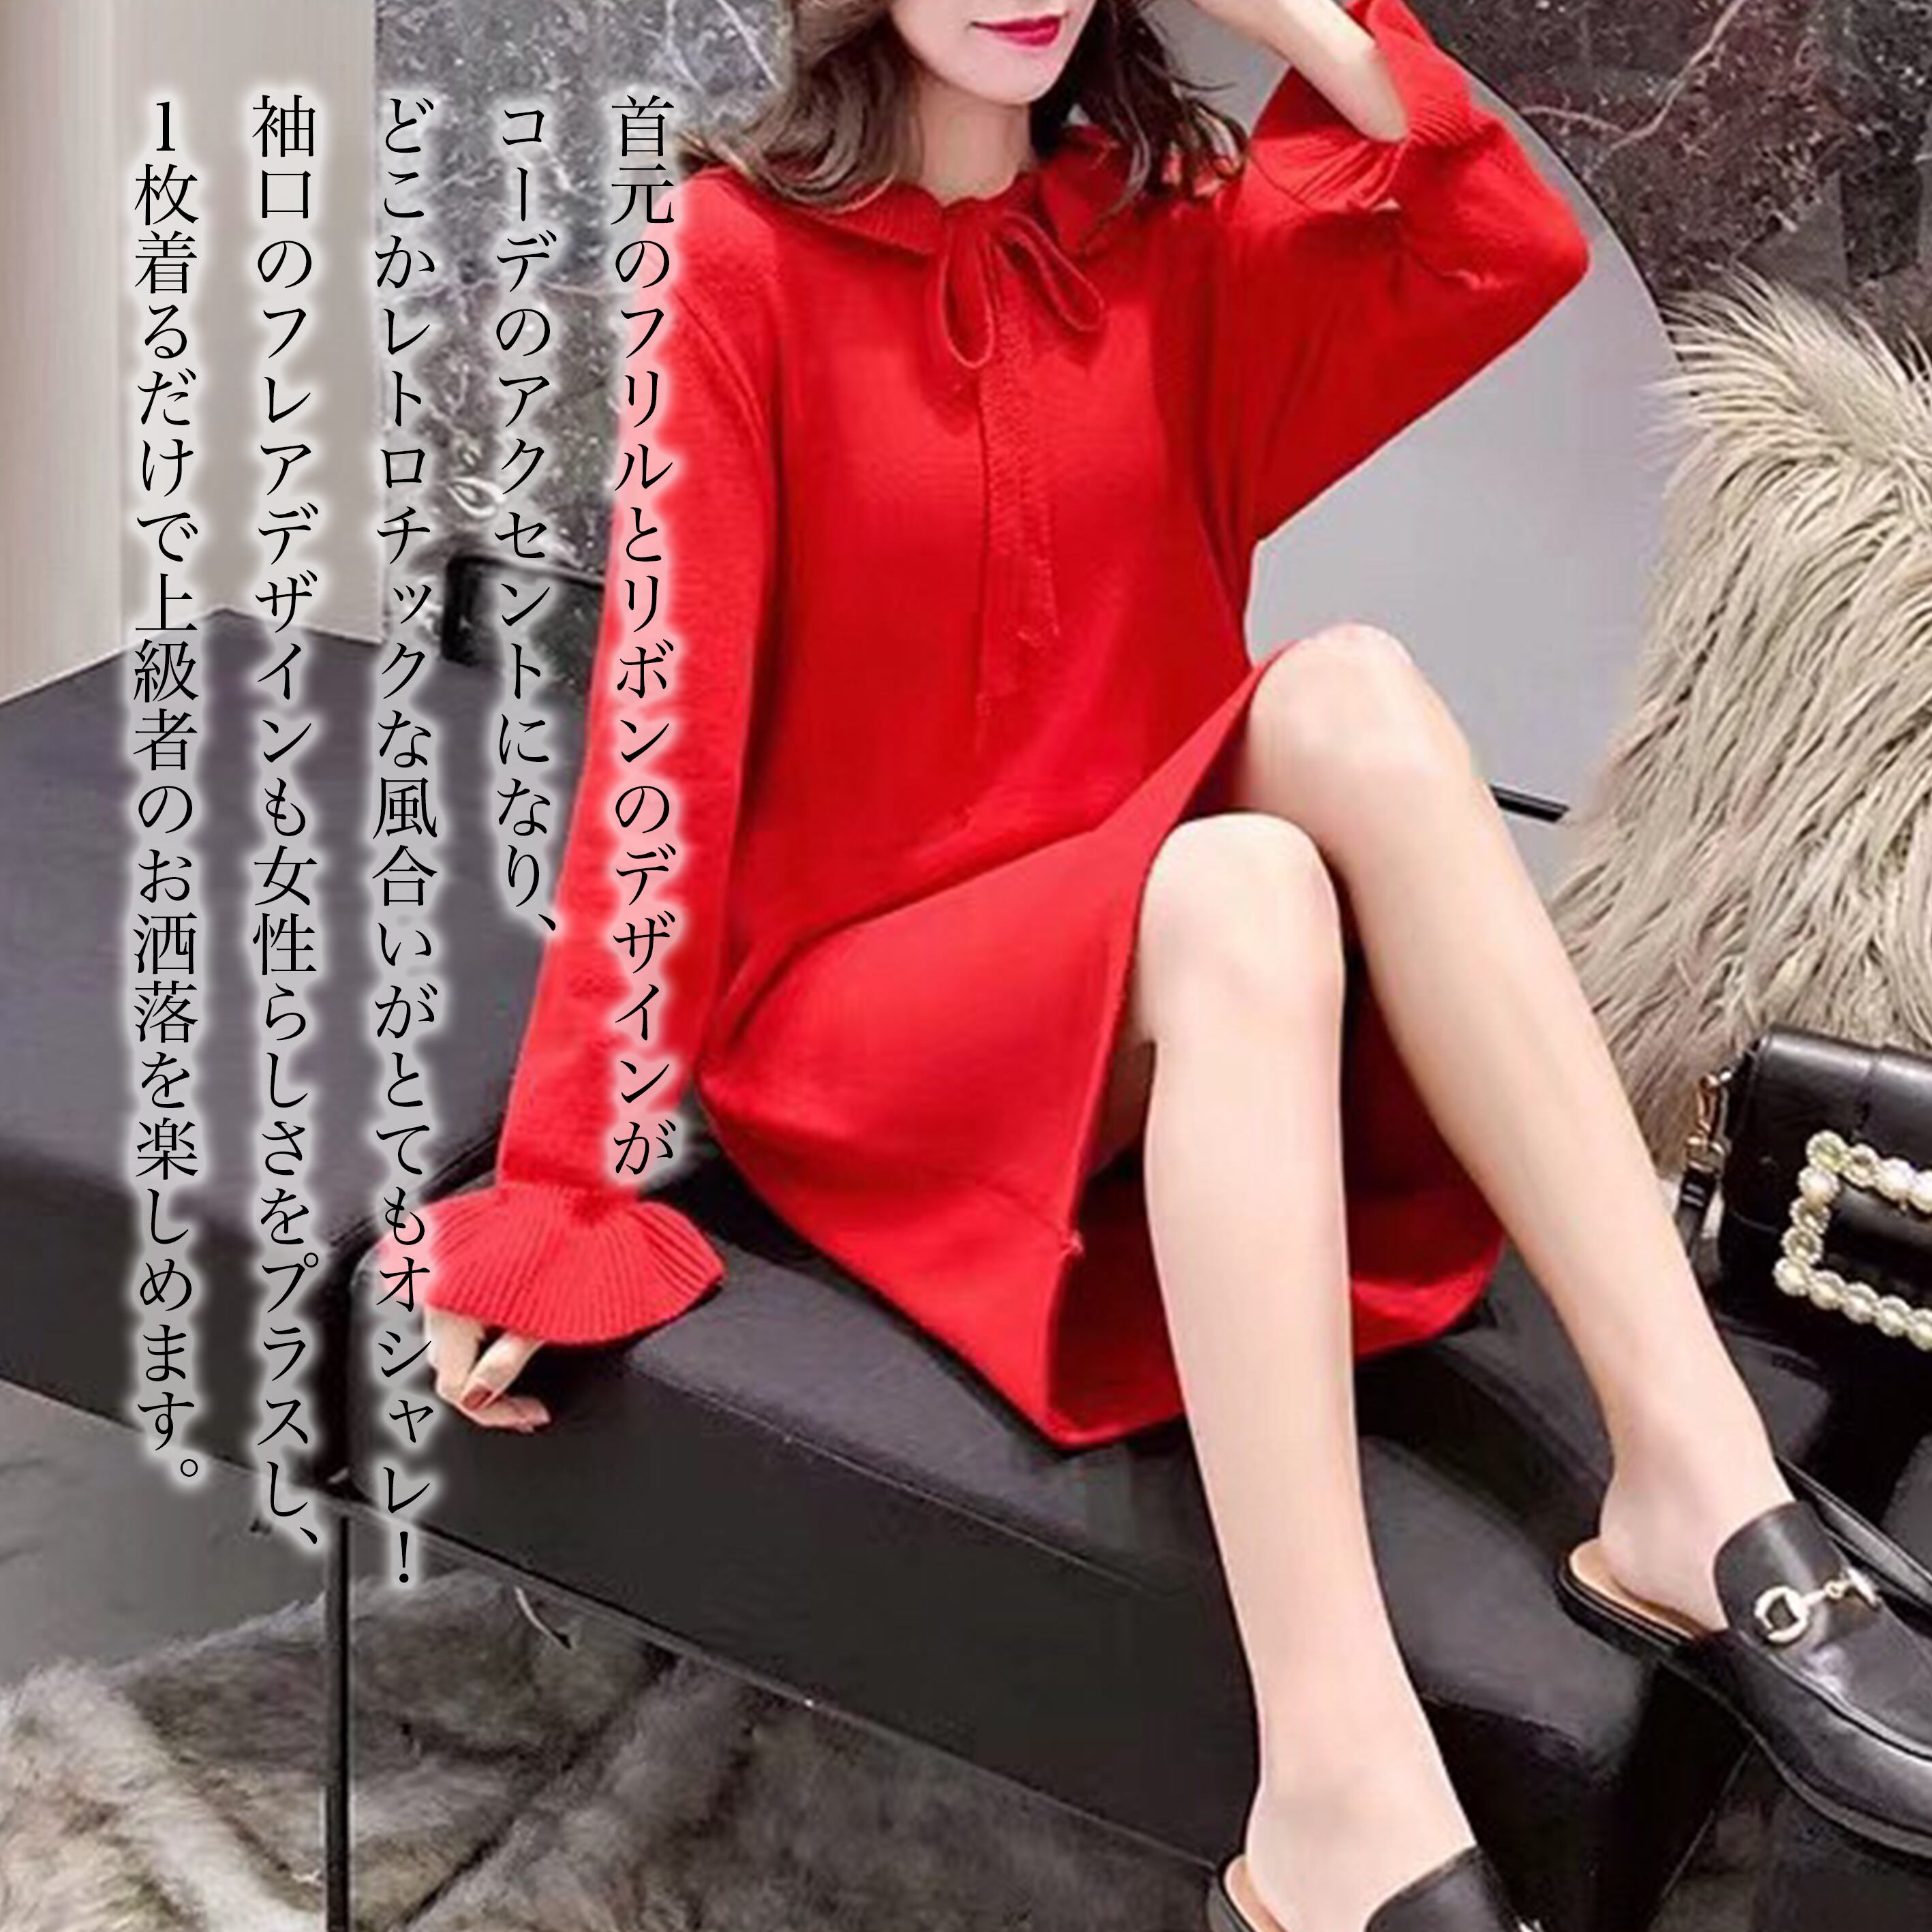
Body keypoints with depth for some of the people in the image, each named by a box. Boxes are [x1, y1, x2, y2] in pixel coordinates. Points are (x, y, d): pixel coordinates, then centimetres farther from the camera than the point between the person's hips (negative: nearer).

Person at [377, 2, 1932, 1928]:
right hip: (855, 998, -4)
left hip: (1151, 948, 4)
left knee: (1352, 693, -26)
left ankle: (1696, 1484, -32)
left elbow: (1513, 256, -6)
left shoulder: (1164, 220, 5)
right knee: (1243, 891, -34)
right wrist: (553, 1193, -19)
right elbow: (661, 731, -15)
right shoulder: (739, 257, -9)